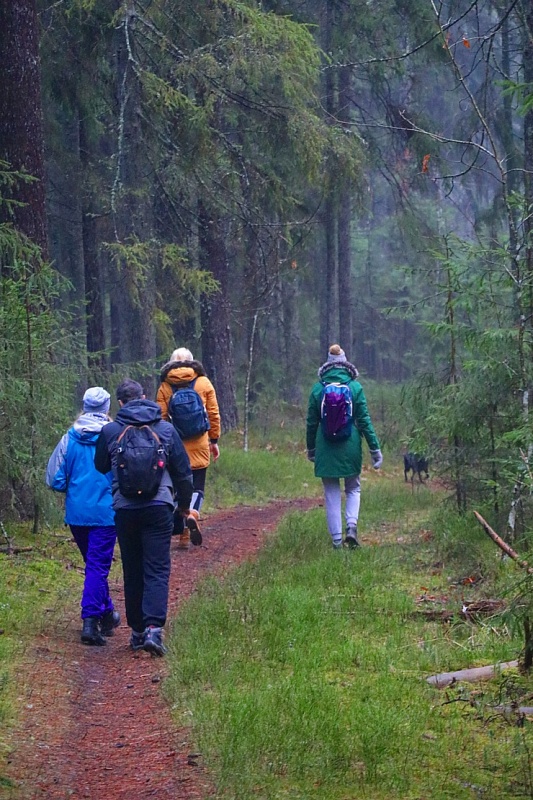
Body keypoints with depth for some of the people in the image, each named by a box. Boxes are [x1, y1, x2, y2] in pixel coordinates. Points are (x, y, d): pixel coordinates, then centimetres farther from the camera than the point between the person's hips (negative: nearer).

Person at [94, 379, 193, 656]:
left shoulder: (109, 431, 3)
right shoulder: (166, 429, 5)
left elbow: (100, 467, 18)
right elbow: (183, 472, 10)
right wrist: (185, 505, 24)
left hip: (125, 509, 1)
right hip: (159, 507, -1)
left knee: (132, 572, 12)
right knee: (157, 570, -2)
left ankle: (137, 630, 16)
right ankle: (153, 628, -18)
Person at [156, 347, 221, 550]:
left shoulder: (165, 386, 1)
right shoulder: (204, 383, 2)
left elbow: (161, 418, 2)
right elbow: (214, 414, 3)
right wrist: (214, 440, 12)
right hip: (198, 446, 0)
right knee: (197, 485, 9)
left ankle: (183, 536, 7)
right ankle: (193, 513, -23)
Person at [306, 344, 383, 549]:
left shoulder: (318, 389, -1)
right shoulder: (355, 387, -3)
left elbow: (311, 422, 4)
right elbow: (364, 420, -3)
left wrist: (311, 449, 17)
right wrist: (374, 448, 2)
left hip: (325, 448, 0)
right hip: (350, 447, 0)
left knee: (332, 494, 8)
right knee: (353, 489, 16)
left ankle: (336, 538, 5)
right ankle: (352, 526, -7)